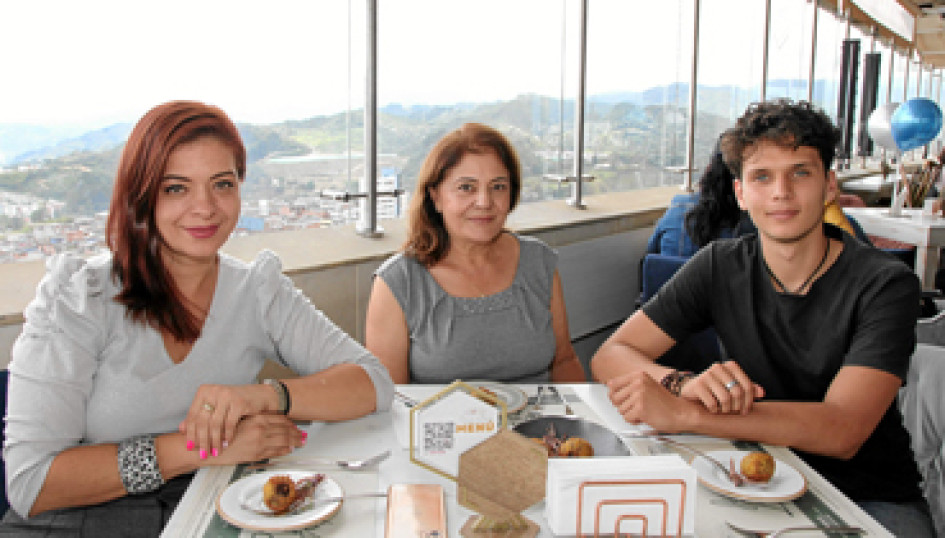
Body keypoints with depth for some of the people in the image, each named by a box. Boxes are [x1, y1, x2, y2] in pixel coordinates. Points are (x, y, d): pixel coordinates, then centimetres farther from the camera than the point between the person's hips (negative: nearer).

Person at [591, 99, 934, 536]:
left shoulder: (885, 285, -15)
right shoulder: (718, 267, -5)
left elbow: (842, 431, -28)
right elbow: (609, 357, -8)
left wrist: (682, 413, -37)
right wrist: (683, 383, -30)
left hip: (871, 498, -1)